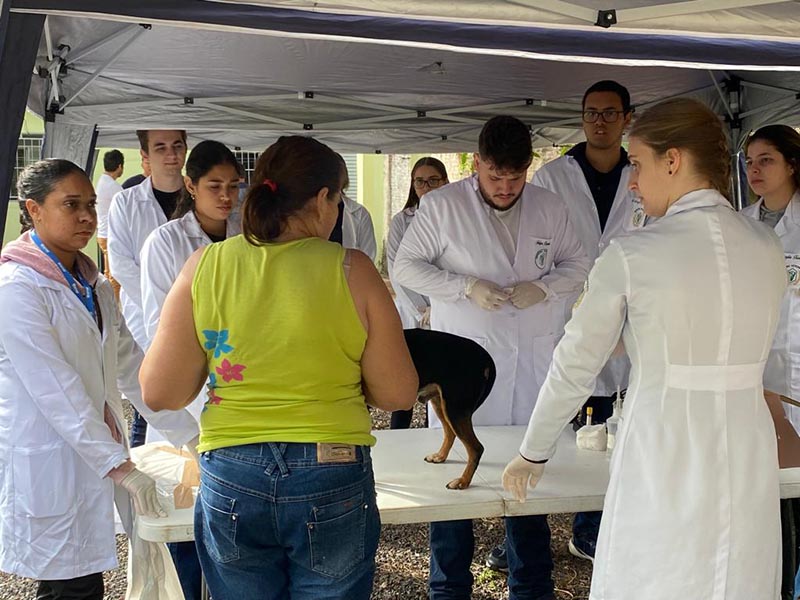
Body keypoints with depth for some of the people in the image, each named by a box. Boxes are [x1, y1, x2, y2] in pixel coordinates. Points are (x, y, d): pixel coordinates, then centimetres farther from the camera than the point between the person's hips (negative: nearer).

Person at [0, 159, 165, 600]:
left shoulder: (95, 287, 13)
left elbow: (130, 368, 15)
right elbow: (55, 391, -19)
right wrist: (120, 465, -20)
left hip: (95, 459, 7)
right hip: (45, 465, -7)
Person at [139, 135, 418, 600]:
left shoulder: (204, 266, -5)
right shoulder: (351, 270, -9)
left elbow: (160, 394, -3)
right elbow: (398, 394, -6)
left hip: (230, 482, 2)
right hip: (332, 480, -1)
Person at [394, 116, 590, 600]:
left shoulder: (550, 208, 6)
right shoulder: (442, 206, -3)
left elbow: (577, 264, 13)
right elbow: (407, 266, -1)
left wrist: (544, 287, -8)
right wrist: (466, 287, -14)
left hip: (534, 358, 3)